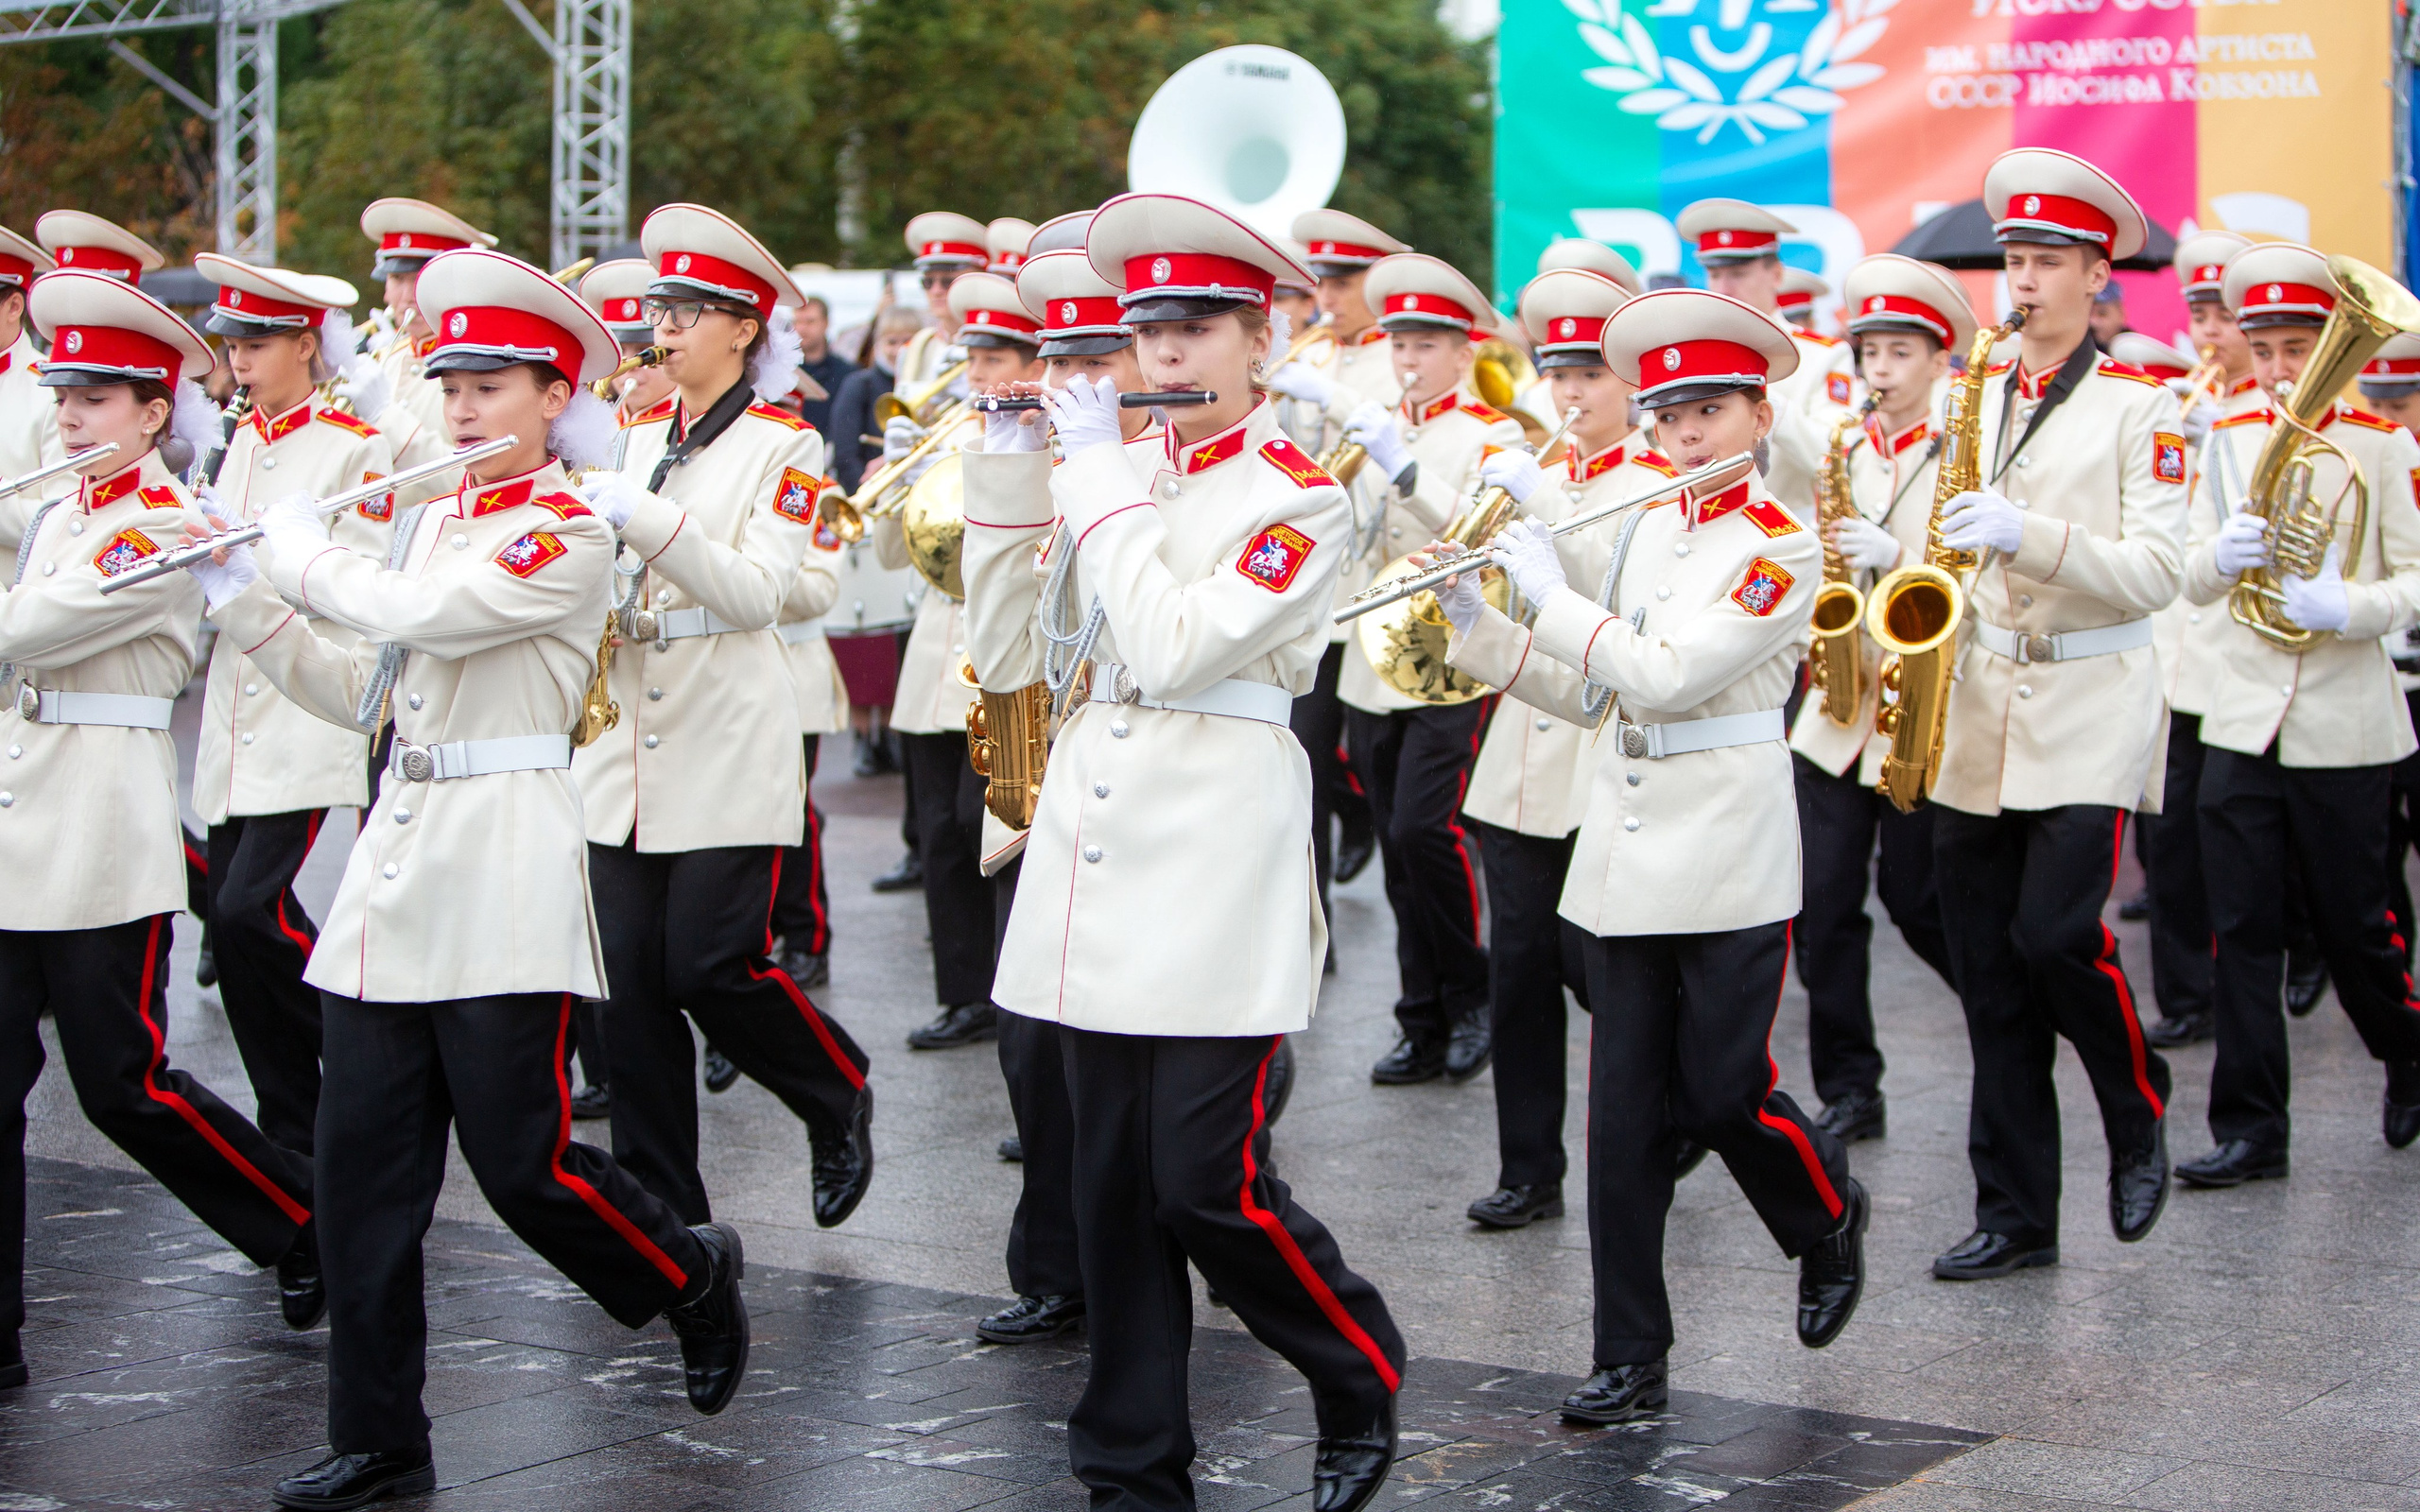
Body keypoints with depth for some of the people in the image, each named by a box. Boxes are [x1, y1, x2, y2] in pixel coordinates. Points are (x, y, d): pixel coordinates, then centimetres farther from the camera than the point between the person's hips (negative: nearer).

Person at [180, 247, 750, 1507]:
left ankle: (693, 1278, 25)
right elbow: (356, 686, 18)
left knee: (519, 1159, -4)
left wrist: (303, 550, -6)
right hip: (396, 858, 7)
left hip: (505, 860, -7)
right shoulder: (432, 521, 16)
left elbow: (418, 616, -21)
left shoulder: (569, 534, -8)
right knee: (362, 1158, 3)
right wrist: (244, 597, 7)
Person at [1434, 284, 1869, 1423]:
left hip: (1729, 856, -6)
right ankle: (1631, 1358, 9)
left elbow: (1666, 678, -20)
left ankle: (1830, 1218, 33)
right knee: (1627, 1106, 4)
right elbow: (1588, 694, 14)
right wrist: (1474, 623, 4)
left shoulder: (1782, 549, -9)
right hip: (1625, 850, 6)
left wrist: (1552, 590, -15)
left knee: (1722, 1091, -1)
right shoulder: (1645, 528, 11)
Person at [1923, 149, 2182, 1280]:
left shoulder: (2140, 409, -1)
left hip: (2089, 717, -4)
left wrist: (2030, 536, -25)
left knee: (2055, 933, -16)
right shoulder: (1971, 403, 13)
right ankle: (2016, 1212, 13)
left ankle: (2140, 1114, 13)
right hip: (1975, 714, 5)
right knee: (1987, 974, 3)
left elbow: (2156, 571, -11)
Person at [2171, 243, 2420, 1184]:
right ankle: (2250, 1129, 5)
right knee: (2241, 928, 0)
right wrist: (2223, 553, -19)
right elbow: (2192, 583, 4)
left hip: (2344, 721, -3)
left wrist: (2344, 608, -23)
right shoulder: (2227, 441, 8)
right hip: (2243, 712, 3)